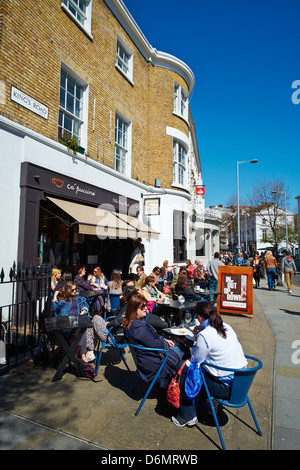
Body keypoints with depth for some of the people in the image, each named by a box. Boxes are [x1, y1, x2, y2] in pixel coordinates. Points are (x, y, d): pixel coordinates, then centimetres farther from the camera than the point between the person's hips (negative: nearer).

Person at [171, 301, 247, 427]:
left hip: (227, 388, -8)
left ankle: (187, 416, 15)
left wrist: (196, 339, 0)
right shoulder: (227, 327, 3)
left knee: (185, 371, 3)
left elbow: (195, 360, -8)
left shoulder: (204, 335, -21)